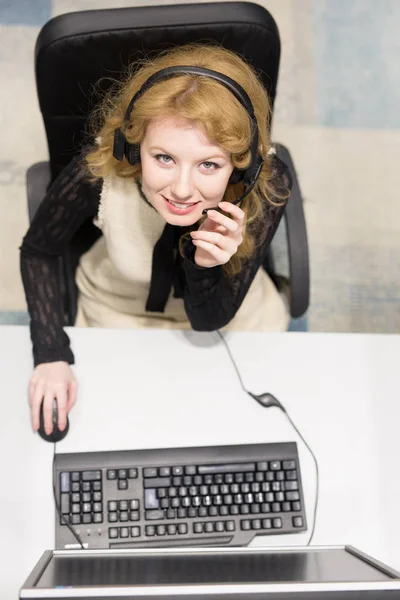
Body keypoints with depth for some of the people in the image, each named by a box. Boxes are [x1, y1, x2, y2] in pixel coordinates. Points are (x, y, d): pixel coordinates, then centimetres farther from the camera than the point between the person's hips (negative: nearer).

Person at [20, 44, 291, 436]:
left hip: (235, 320, 1)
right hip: (118, 316, 0)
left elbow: (210, 320, -24)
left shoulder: (266, 185, -34)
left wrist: (206, 265, -44)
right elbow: (37, 253, -13)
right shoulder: (96, 173, -36)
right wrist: (51, 354, -19)